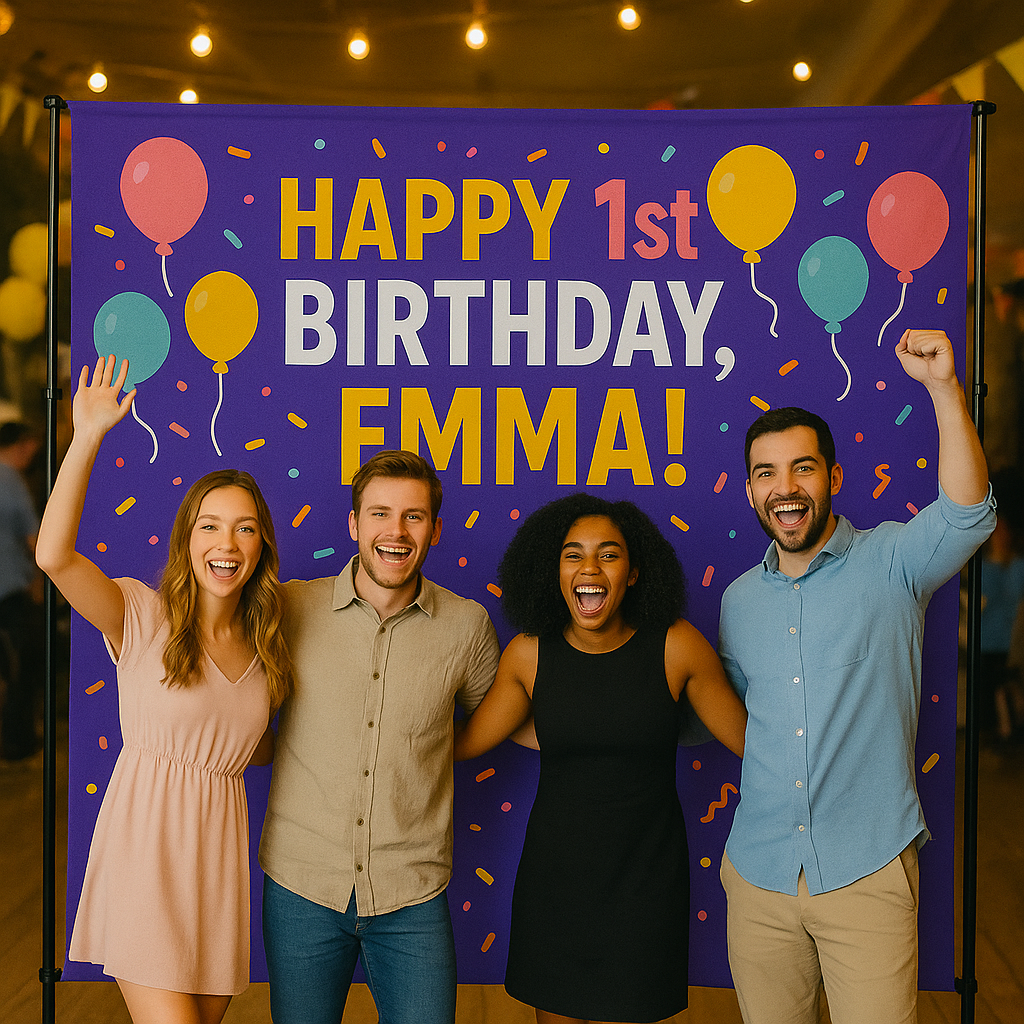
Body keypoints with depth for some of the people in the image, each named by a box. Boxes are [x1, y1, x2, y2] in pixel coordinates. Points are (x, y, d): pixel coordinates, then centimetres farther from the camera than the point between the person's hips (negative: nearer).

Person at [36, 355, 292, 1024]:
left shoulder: (262, 646, 10)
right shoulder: (143, 617, -5)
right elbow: (54, 555, -23)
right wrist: (88, 438, -24)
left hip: (219, 852, 5)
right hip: (145, 846, -5)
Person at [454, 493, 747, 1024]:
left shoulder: (677, 646, -10)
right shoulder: (530, 653, -5)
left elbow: (752, 740, -4)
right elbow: (464, 741, 4)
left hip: (644, 880, -2)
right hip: (554, 875, 2)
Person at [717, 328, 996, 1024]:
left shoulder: (890, 563, -3)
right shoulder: (739, 600, 10)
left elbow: (967, 514, -23)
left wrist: (944, 387, -33)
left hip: (867, 873, -4)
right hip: (758, 874, 4)